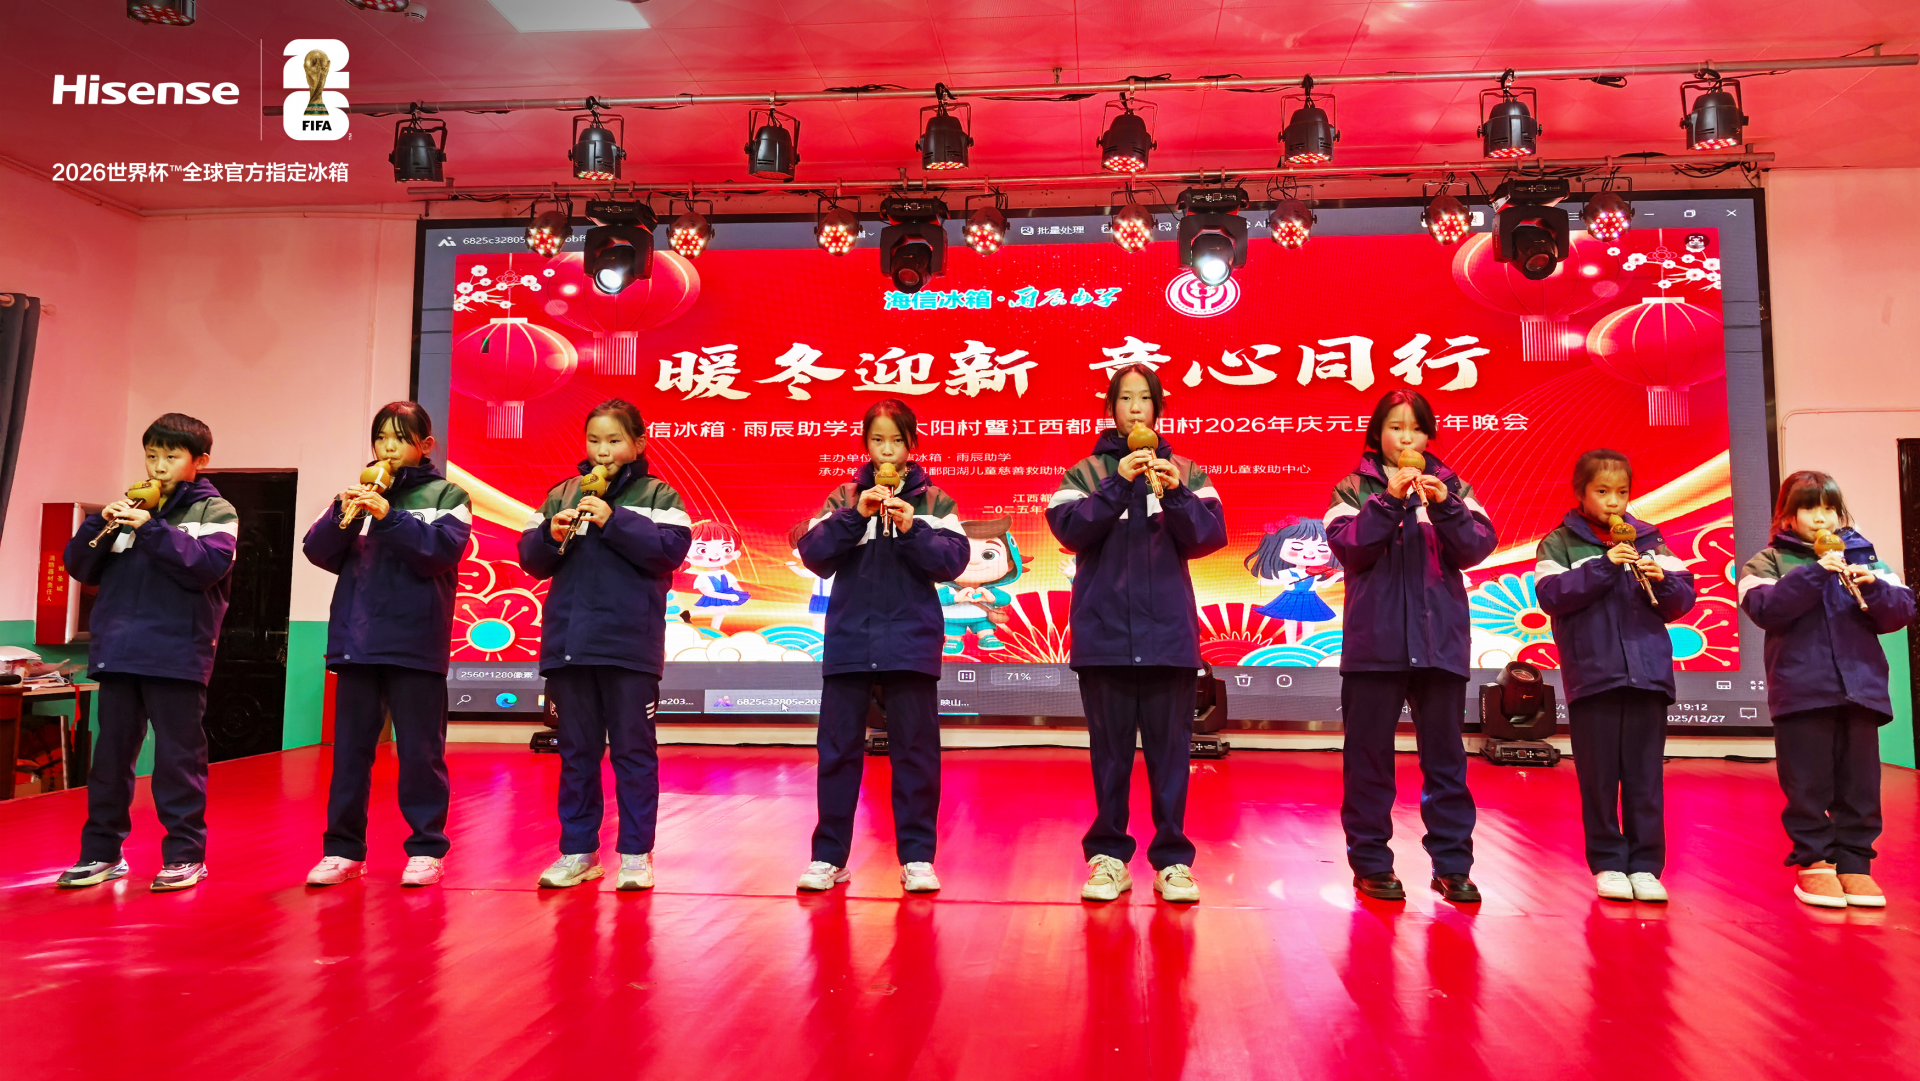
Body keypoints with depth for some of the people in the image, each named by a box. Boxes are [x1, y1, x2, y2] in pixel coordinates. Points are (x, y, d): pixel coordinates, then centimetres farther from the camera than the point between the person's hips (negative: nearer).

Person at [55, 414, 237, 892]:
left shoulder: (214, 511, 2)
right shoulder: (129, 508, 15)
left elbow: (210, 565, -15)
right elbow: (80, 568, 12)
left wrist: (151, 529, -18)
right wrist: (100, 524, -4)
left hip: (177, 654, -5)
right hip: (117, 653, 5)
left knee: (178, 755, 1)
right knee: (111, 753, 11)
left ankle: (185, 853, 8)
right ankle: (102, 850, 21)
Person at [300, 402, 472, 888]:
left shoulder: (446, 495, 5)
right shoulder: (356, 494, 15)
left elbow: (443, 547, -11)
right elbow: (319, 552, 5)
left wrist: (387, 516, -20)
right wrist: (344, 515, -12)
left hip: (416, 642, -3)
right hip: (355, 641, 4)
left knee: (419, 750, 2)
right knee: (350, 748, 8)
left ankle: (426, 848, 11)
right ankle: (343, 848, 19)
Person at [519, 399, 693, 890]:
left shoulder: (658, 495, 3)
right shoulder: (561, 495, 14)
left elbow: (671, 548, -12)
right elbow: (530, 558, 10)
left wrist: (612, 520, -16)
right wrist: (551, 535, -10)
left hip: (630, 643, -4)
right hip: (569, 642, 4)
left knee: (633, 751, 2)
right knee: (576, 752, 11)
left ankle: (635, 854, 12)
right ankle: (577, 851, 21)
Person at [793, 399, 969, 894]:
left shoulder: (933, 501, 6)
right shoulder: (843, 498, 9)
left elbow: (954, 558, -5)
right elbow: (813, 554, -2)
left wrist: (913, 529, -18)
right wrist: (855, 516, -14)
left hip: (911, 641, -1)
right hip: (848, 640, 1)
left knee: (915, 750, 3)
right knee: (838, 749, 5)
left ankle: (917, 856, 13)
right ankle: (829, 855, 15)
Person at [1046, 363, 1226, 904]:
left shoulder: (1186, 472, 12)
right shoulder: (1086, 472, 10)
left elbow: (1211, 535, 0)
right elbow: (1070, 530, -6)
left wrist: (1176, 494, -15)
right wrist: (1117, 484, -15)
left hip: (1168, 629, 1)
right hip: (1104, 629, 0)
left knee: (1169, 747, 2)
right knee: (1109, 747, 5)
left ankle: (1173, 858, 11)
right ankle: (1108, 855, 13)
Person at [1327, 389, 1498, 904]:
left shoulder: (1453, 487, 12)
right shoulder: (1355, 489, 7)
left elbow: (1478, 546, -2)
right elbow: (1350, 546, -8)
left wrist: (1444, 506, -17)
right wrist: (1389, 500, -16)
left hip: (1440, 638, 2)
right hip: (1374, 641, -1)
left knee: (1445, 754, 5)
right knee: (1369, 754, 3)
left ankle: (1452, 862, 14)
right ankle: (1370, 862, 13)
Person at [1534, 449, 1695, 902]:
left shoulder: (1648, 539, 12)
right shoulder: (1559, 542, 4)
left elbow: (1682, 598, 9)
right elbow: (1551, 595, -11)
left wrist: (1662, 579, -11)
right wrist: (1603, 565, -17)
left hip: (1648, 672, 2)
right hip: (1591, 674, -2)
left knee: (1645, 776, 5)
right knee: (1599, 777, 4)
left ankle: (1645, 865, 13)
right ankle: (1608, 863, 14)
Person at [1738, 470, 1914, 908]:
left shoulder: (1862, 556, 14)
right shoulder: (1769, 562, 4)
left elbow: (1901, 610, 7)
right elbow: (1765, 608, -13)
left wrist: (1873, 587, -13)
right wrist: (1816, 573, -19)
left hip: (1860, 687, 3)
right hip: (1800, 689, -3)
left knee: (1859, 783, 7)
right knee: (1808, 784, 2)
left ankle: (1855, 860, 16)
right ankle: (1812, 860, 11)